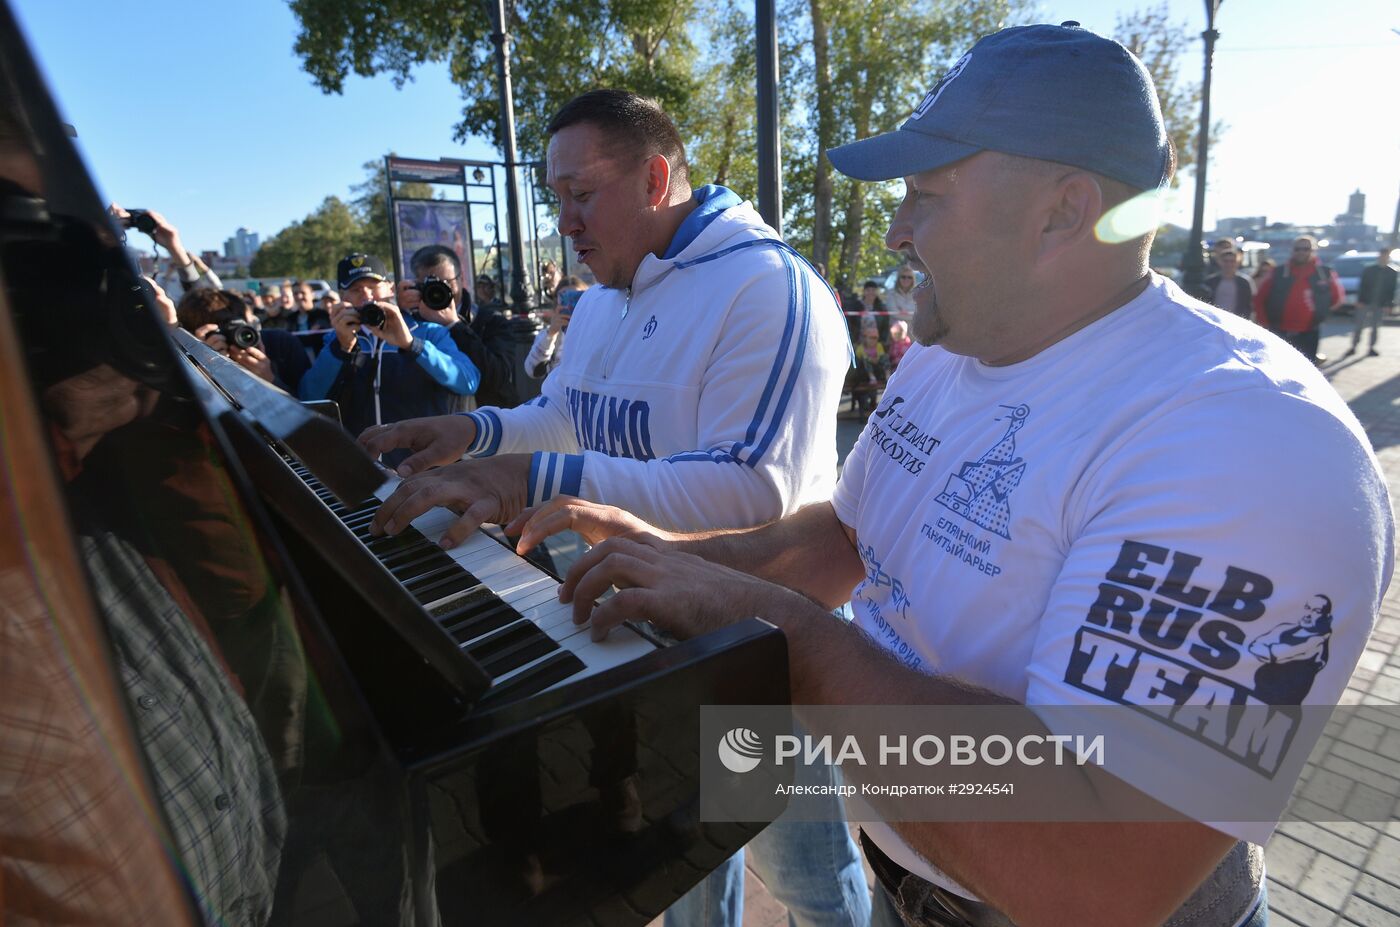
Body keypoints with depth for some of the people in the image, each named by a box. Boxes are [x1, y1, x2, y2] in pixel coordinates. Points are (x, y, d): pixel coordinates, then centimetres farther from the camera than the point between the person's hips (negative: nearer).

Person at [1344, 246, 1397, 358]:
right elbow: (1362, 286, 0)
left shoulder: (1392, 273, 4)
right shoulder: (1368, 270, 1)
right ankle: (1353, 347, 8)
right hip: (1365, 302, -1)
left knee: (1375, 327, 6)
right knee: (1359, 326, 1)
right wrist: (1359, 300, -8)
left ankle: (1371, 349, 12)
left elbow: (1391, 290, 3)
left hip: (1380, 305, 1)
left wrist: (1388, 304, -5)